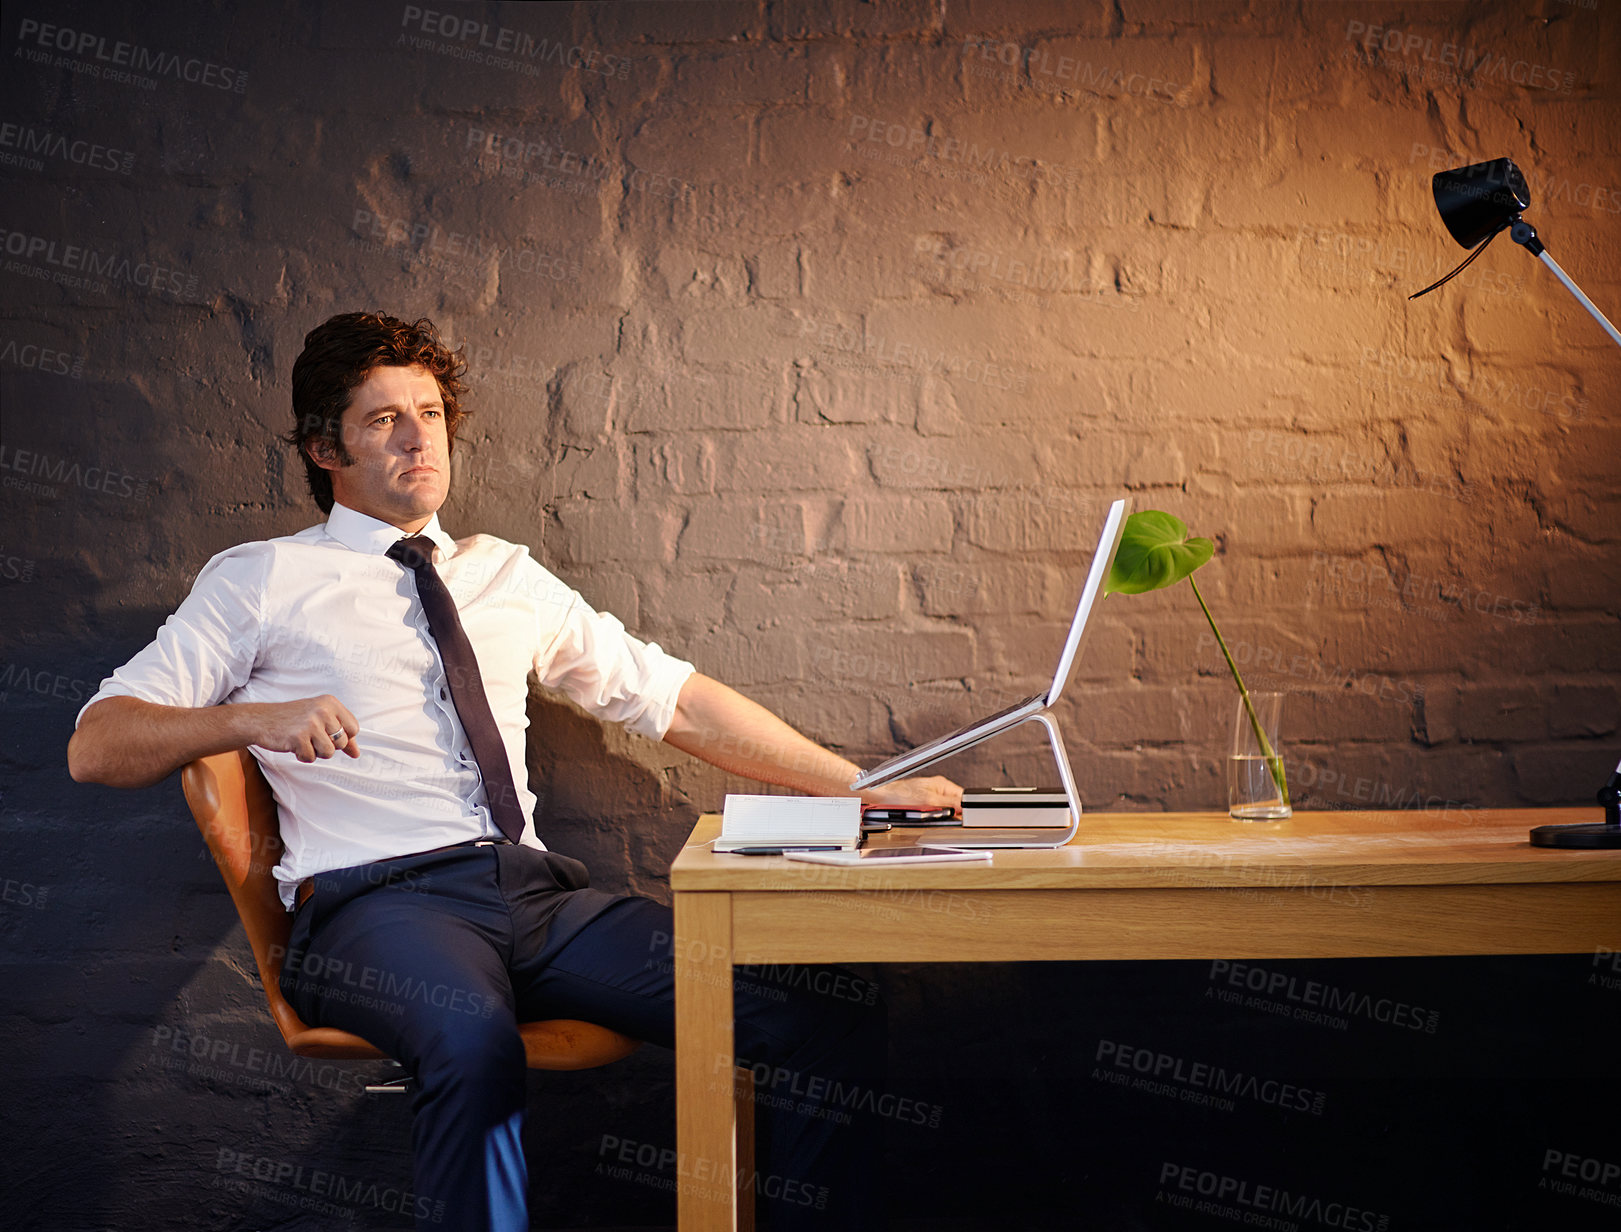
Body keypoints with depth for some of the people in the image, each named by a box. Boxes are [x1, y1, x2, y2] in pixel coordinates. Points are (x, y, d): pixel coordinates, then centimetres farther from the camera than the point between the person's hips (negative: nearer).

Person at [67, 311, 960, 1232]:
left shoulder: (507, 575, 24)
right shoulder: (262, 582, 12)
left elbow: (670, 696, 24)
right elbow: (96, 747, 5)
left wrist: (862, 787, 17)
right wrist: (254, 718, -16)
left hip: (540, 892, 4)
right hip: (378, 903, -4)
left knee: (836, 1024, -17)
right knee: (476, 1042, -41)